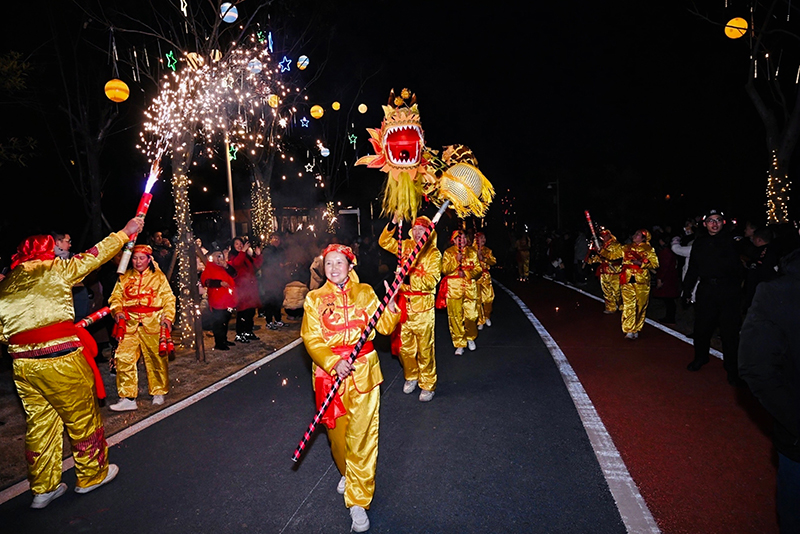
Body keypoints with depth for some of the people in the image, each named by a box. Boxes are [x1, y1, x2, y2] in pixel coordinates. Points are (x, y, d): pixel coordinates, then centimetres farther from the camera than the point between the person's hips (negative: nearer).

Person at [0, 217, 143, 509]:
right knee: (82, 418, 10)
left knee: (39, 423, 16)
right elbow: (93, 256, 3)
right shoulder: (55, 269, -5)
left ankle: (43, 488, 26)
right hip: (59, 359, -6)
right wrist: (125, 232, 11)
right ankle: (92, 475, 25)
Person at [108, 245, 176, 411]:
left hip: (153, 323, -1)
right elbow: (116, 296, 12)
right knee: (124, 358, -8)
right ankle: (127, 398, 1)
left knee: (156, 359, 6)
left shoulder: (159, 277, 6)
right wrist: (117, 310, -7)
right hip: (129, 324, 2)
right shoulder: (124, 277, 12)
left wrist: (168, 317, -9)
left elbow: (168, 298, 3)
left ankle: (158, 393, 23)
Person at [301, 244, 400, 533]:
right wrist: (334, 363, -21)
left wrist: (391, 306, -20)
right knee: (337, 431, 14)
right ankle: (347, 473, 45)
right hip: (329, 371, 1)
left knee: (362, 435, -1)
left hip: (363, 371, 0)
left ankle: (358, 501, 14)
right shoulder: (314, 299, 0)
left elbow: (384, 327, -1)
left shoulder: (364, 292, 3)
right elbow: (312, 339, -6)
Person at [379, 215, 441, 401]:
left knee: (425, 348, 2)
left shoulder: (433, 253, -6)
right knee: (404, 346, 13)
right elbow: (384, 241, 11)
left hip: (422, 306, -4)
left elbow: (431, 281, -14)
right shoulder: (405, 246, 9)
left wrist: (410, 279, -23)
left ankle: (427, 385, 16)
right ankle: (411, 377, 35)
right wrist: (393, 223, -1)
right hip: (403, 303, 5)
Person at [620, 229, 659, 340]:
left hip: (642, 281, -1)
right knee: (628, 305, -7)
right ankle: (629, 331, -8)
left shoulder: (648, 249, 6)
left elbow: (655, 263, -2)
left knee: (640, 306, 3)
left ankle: (636, 330, 14)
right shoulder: (627, 248, 17)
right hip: (627, 280, 2)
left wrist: (641, 263, -12)